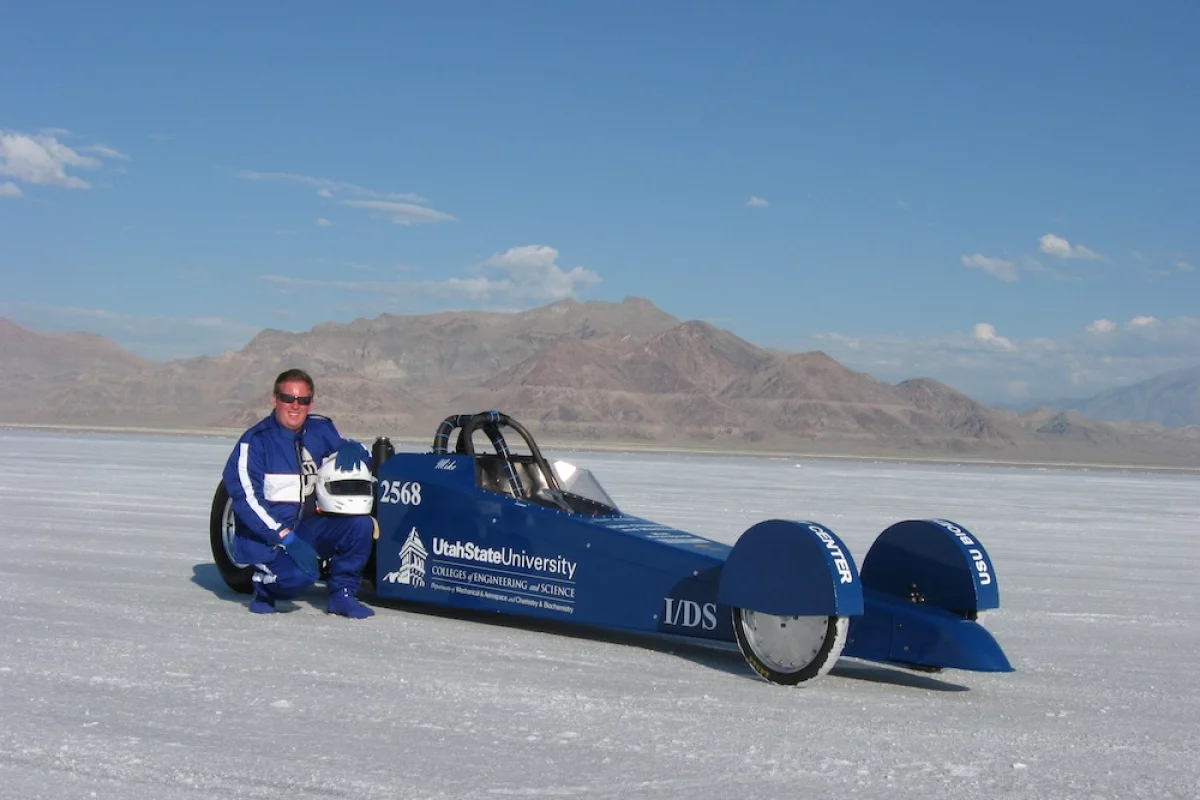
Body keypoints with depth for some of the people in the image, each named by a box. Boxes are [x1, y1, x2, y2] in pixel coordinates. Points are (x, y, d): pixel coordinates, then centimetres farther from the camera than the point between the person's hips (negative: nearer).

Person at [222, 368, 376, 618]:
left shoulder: (321, 430, 4)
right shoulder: (255, 441, -12)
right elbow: (247, 499, -18)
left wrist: (351, 450, -10)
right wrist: (285, 538, -27)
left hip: (308, 527, 6)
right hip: (265, 535, -5)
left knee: (361, 525, -20)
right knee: (300, 575, -32)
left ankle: (342, 594, -1)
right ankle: (264, 585, 3)